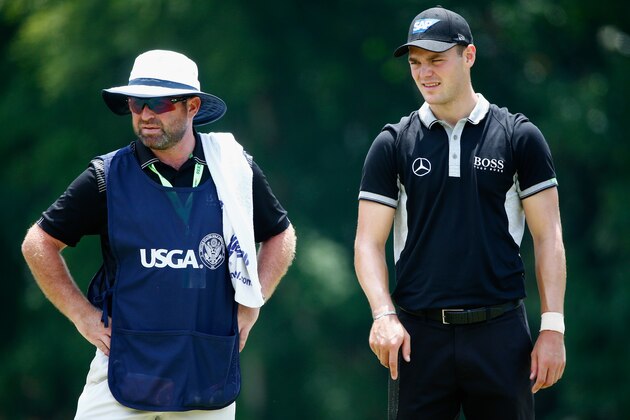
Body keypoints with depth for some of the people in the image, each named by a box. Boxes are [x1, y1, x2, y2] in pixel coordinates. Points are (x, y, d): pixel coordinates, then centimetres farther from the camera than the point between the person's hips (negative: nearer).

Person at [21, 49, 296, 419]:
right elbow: (39, 244, 10)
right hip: (125, 369, -2)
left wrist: (252, 304, 10)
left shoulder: (234, 170, 5)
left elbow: (281, 235, 21)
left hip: (211, 371, 2)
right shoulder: (108, 177, 0)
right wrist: (82, 314, 3)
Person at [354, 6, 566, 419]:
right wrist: (384, 315, -13)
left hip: (500, 334, 0)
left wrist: (553, 327, -4)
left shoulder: (519, 137, 5)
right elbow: (369, 242, 4)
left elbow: (548, 237, 4)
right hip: (419, 335, 1)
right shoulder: (393, 145, 7)